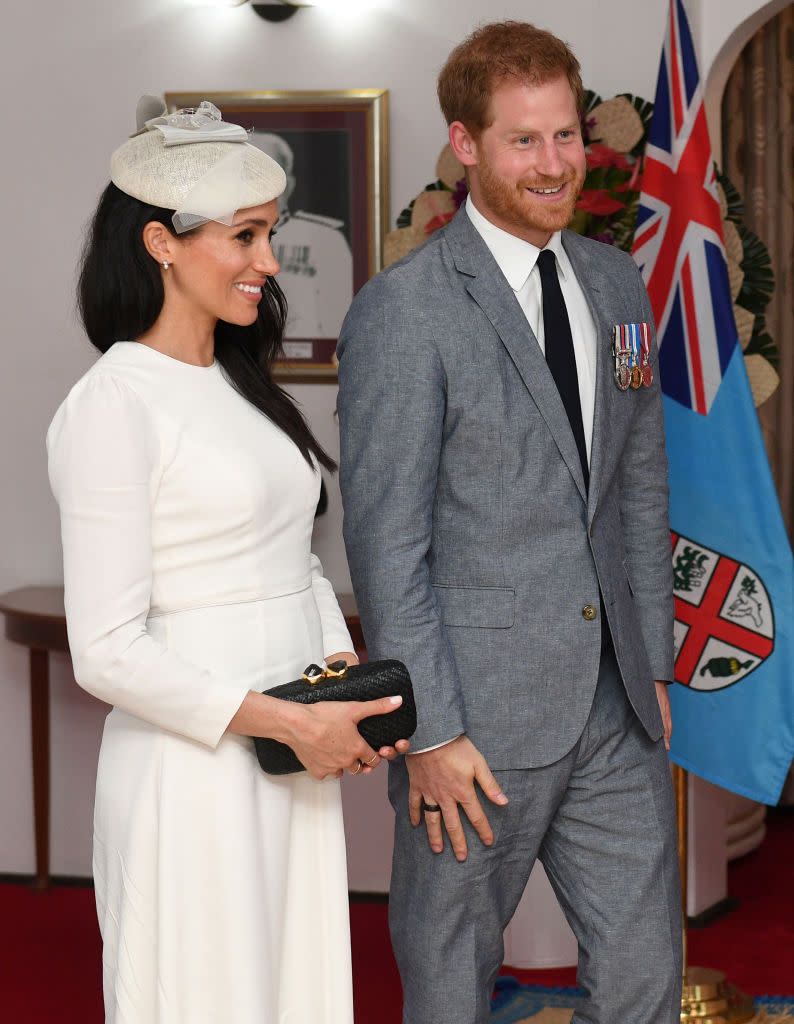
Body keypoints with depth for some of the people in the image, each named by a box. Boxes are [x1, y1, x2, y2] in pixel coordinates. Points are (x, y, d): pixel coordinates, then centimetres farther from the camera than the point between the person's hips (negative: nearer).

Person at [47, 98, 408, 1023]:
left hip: (297, 763, 8)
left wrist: (344, 671, 2)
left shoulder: (242, 387, 12)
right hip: (192, 767, -8)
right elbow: (108, 652, -16)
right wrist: (283, 721, -16)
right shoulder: (112, 407, -13)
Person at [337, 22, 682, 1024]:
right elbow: (386, 540, -13)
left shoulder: (615, 282, 10)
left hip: (615, 711, 6)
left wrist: (653, 664, 13)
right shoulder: (403, 310, -11)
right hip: (481, 715, -6)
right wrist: (431, 732, -15)